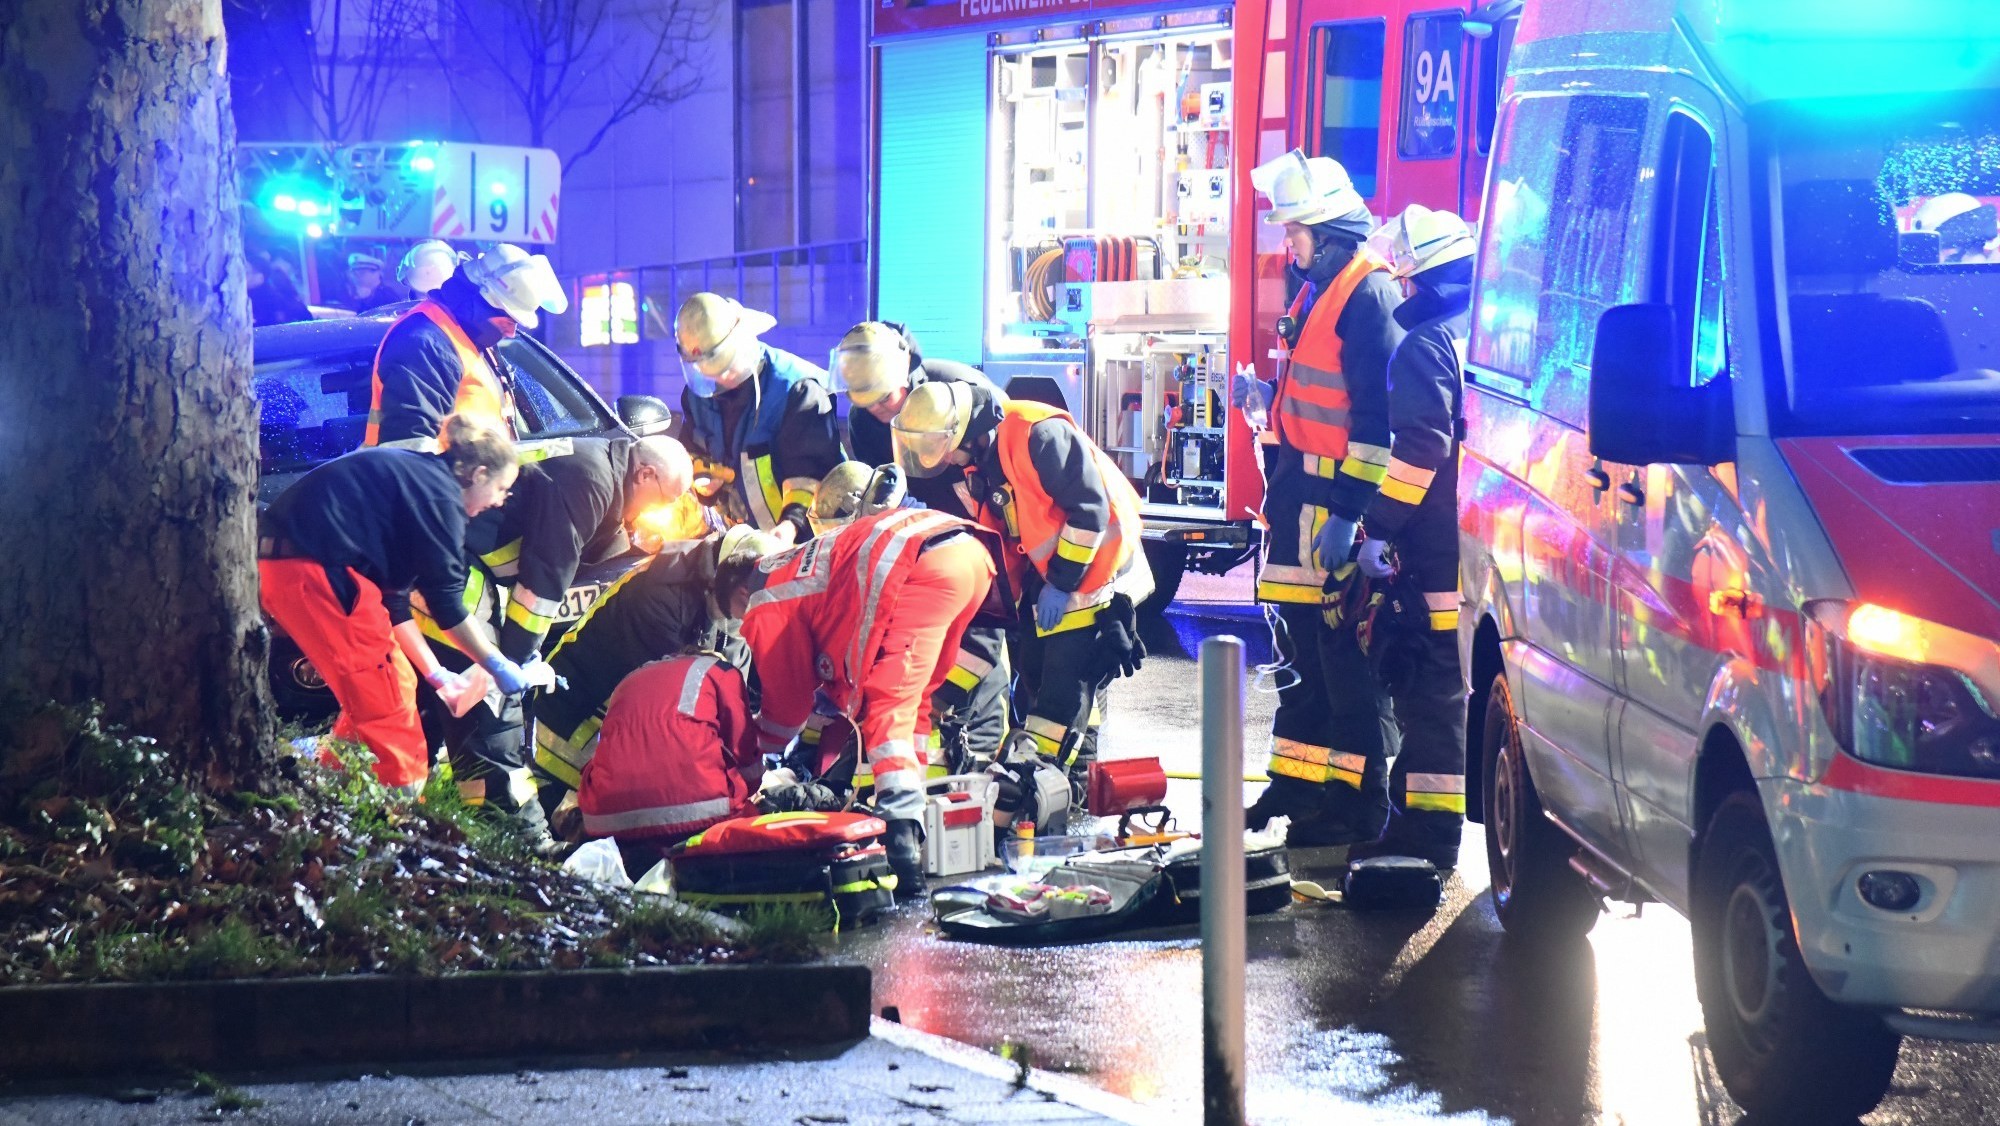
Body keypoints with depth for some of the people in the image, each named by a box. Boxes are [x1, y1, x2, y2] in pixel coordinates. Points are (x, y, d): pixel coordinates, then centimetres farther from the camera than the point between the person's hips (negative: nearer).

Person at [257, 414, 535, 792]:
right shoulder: (439, 495, -7)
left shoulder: (416, 477, 21)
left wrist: (436, 674, 27)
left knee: (369, 696, 20)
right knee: (387, 703, -2)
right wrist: (499, 667, 7)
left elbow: (393, 597, 24)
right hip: (314, 570, -10)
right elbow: (448, 604, -5)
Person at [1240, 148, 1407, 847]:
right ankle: (1297, 783, 21)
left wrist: (1347, 507, -22)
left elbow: (1379, 411, -19)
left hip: (1336, 499, -10)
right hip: (1300, 492, 10)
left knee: (1346, 657, -5)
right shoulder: (1314, 289, 17)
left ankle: (1356, 803, -1)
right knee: (1301, 646, 14)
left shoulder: (1369, 294, -14)